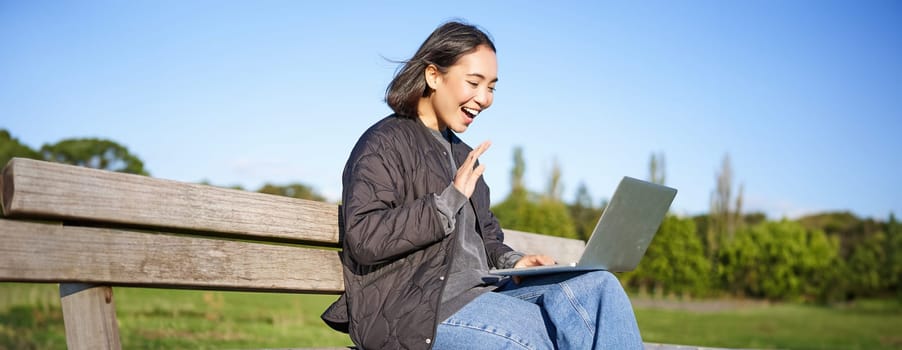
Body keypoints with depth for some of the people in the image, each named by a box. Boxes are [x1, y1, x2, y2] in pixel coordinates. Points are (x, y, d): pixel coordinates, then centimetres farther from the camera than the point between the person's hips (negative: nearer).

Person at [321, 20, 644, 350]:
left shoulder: (463, 154, 24)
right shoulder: (385, 143, -2)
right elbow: (363, 239, -15)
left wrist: (512, 261, 5)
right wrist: (450, 199, -16)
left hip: (479, 292, 8)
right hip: (411, 307, -8)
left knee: (599, 286, -15)